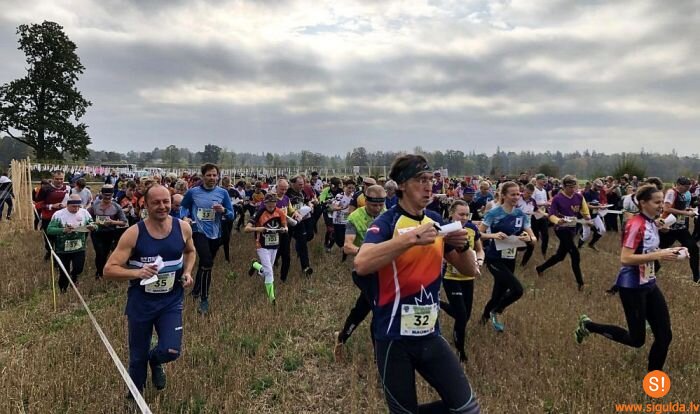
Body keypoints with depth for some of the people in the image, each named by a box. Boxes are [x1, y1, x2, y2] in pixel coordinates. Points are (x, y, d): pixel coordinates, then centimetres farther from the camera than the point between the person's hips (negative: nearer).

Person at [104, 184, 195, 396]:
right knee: (138, 357, 14)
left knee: (171, 351, -13)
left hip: (171, 301, 1)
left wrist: (187, 272, -4)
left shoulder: (183, 228, -7)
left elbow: (190, 252, 14)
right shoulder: (133, 233, -15)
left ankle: (155, 361, 26)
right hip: (140, 302, -1)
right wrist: (137, 272, -31)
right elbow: (109, 270, -14)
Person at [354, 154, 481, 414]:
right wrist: (412, 238, -36)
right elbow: (361, 264, -32)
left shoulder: (436, 221, 5)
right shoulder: (386, 223, -13)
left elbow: (470, 270, 10)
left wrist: (463, 246, -11)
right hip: (394, 337, -5)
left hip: (429, 334, 5)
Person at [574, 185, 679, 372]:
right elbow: (625, 258, -26)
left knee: (664, 335, 8)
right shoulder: (635, 224, -20)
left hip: (649, 284, 9)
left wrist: (667, 251, 4)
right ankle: (588, 325, 18)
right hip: (632, 286, -9)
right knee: (637, 340, 2)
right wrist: (658, 255, -27)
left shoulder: (651, 223, 7)